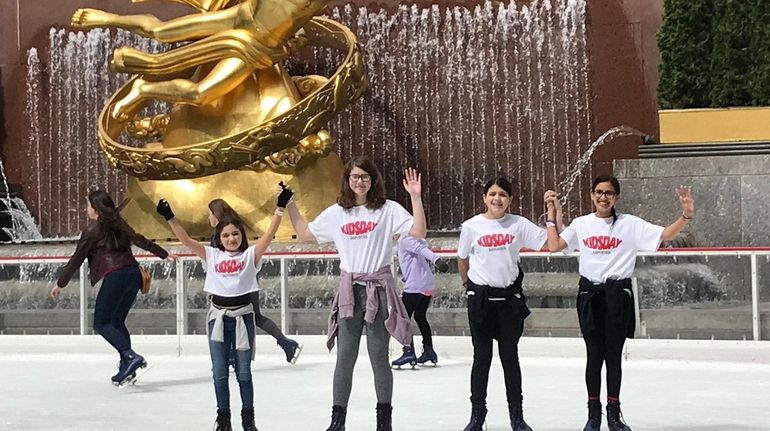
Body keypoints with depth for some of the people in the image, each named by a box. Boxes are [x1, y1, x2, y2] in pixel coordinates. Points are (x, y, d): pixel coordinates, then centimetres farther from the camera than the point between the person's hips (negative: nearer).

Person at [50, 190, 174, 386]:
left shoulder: (93, 230, -1)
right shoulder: (118, 225, 16)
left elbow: (76, 260, 1)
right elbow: (141, 241, 20)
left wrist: (60, 284, 9)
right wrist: (165, 254, 30)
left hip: (115, 275, -7)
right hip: (133, 274, 7)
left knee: (101, 324, -3)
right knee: (117, 322, 16)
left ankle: (131, 356, -19)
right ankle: (126, 367, 11)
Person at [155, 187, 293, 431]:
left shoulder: (250, 255, 0)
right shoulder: (212, 255, 5)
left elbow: (270, 234, -10)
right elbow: (186, 240, -1)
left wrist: (280, 207, -20)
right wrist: (169, 218, -11)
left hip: (243, 316, -2)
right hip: (218, 316, 2)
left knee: (244, 373, 7)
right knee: (219, 373, 7)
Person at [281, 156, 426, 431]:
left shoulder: (388, 209, -1)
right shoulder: (336, 213, 9)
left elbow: (418, 233, -9)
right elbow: (303, 235, 18)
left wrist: (415, 197, -16)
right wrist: (289, 205, 13)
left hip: (379, 290, -2)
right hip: (349, 290, 3)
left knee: (378, 357, 3)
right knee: (344, 357, 4)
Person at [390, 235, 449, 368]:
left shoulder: (404, 240, -9)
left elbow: (421, 249, -24)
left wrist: (436, 259, -39)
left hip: (415, 286, -9)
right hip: (429, 285, 10)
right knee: (420, 317, 22)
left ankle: (409, 352, -9)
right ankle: (429, 351, 25)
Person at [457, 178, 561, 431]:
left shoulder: (519, 224, -3)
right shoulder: (471, 226, -4)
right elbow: (462, 258, 11)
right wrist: (467, 283, 16)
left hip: (510, 296, 1)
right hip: (480, 296, -1)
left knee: (510, 356, 8)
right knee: (482, 356, 5)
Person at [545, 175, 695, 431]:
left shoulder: (630, 224, 0)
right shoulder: (581, 224, 5)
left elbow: (665, 235, -4)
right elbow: (554, 246, -1)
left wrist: (686, 215, -19)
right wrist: (551, 214, -1)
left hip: (618, 294, -1)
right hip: (590, 293, 1)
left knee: (614, 355, 6)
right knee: (594, 354, 6)